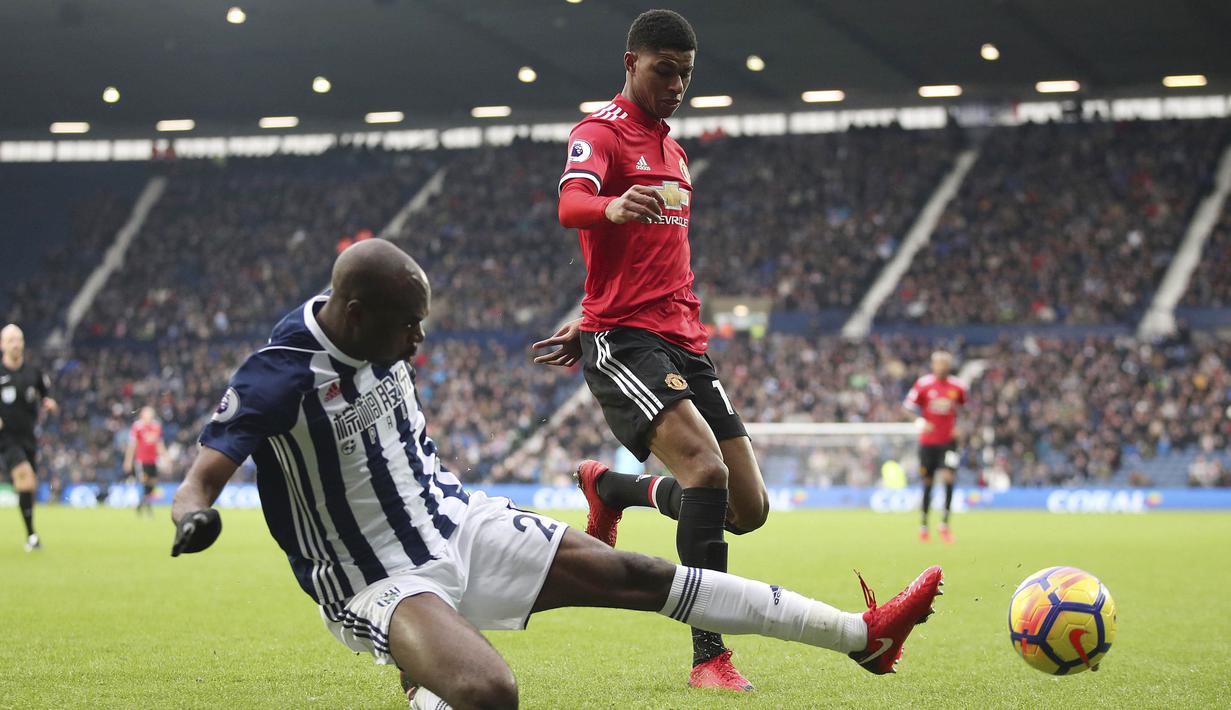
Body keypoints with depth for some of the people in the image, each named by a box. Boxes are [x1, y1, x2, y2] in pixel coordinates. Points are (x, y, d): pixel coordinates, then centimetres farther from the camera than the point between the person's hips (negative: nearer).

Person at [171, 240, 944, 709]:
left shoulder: (378, 337, 0)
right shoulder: (279, 377, -23)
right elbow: (200, 479, -31)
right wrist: (194, 516, -52)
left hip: (458, 524, 8)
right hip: (383, 583, -8)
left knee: (633, 574, 5)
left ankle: (865, 634, 11)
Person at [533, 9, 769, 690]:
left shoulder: (673, 151, 22)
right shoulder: (601, 131, -3)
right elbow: (571, 204, -25)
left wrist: (589, 326, 23)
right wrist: (611, 205, -48)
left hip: (684, 343, 8)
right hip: (623, 340, -8)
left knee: (749, 509, 2)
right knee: (706, 469, -26)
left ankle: (609, 487, 28)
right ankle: (709, 656, -20)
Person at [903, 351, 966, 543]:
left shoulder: (957, 387, 2)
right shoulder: (923, 384, -4)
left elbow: (963, 408, 19)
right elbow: (909, 406, -2)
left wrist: (958, 427, 5)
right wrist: (920, 421, -19)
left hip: (948, 440, 1)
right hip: (928, 440, -1)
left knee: (948, 478, -15)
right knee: (927, 482, 5)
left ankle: (945, 524, -7)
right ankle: (924, 525, 19)